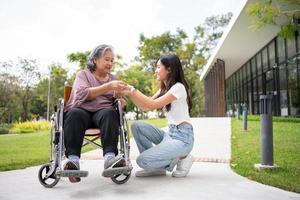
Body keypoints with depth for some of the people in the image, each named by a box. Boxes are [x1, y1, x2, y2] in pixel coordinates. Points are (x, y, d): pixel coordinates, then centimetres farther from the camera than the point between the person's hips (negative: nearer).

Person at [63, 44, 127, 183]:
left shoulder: (113, 78, 23)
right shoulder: (83, 74, 13)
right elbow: (83, 94, -9)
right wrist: (108, 86, -18)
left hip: (103, 111, 2)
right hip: (82, 110, -1)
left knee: (110, 113, -33)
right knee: (74, 114, -35)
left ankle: (109, 157, -48)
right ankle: (73, 159, -43)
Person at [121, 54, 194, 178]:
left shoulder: (178, 87, -12)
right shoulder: (164, 89, 15)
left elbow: (153, 105, -21)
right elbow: (145, 106, 8)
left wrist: (132, 90, -19)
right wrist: (129, 93, -4)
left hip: (182, 136, -9)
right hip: (170, 134, 9)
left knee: (142, 160, -19)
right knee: (137, 126, -5)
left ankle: (181, 158, 1)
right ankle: (155, 165, 1)